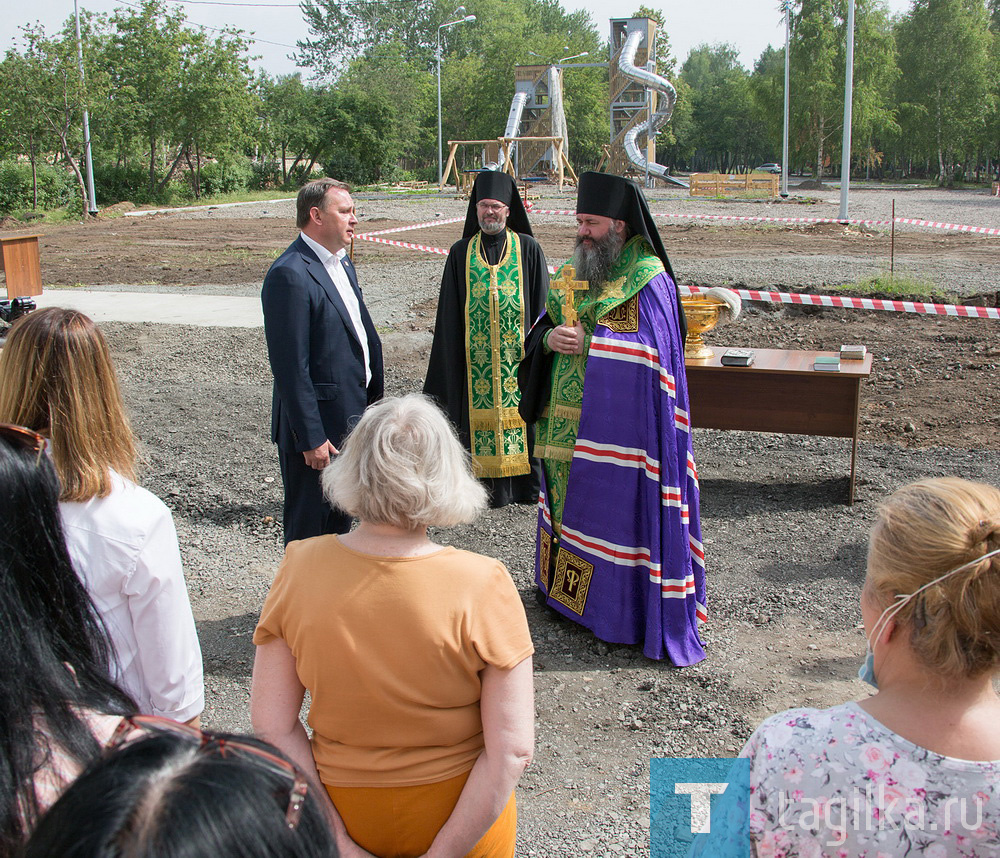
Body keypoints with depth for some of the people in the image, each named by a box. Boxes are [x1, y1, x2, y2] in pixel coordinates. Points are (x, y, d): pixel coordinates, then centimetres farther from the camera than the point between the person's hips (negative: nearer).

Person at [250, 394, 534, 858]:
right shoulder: (482, 585, -23)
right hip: (462, 815, -1)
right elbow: (512, 750, -22)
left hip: (344, 806, 2)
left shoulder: (301, 568, -17)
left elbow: (272, 727, -12)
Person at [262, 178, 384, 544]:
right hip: (318, 429, -9)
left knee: (340, 520, 22)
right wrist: (311, 438, -21)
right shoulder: (290, 275, -19)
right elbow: (291, 366, -21)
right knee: (309, 528, 5)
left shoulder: (341, 263, 12)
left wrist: (372, 402, 14)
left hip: (350, 421, 9)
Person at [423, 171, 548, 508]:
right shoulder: (461, 253, 6)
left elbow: (542, 304, 2)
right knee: (481, 415, 3)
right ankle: (488, 487, 14)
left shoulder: (528, 249, 2)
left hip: (518, 354, -1)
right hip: (475, 356, 1)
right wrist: (451, 359, 3)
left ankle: (527, 484, 17)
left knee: (519, 414, 3)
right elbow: (449, 315, 7)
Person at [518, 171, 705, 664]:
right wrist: (550, 338, -8)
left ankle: (628, 611, 10)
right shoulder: (573, 274, 13)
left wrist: (584, 340, -16)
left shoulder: (648, 281, -11)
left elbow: (651, 357, -16)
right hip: (566, 422, 7)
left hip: (618, 428, -7)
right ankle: (566, 586, 32)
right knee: (571, 503, 16)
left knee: (618, 508, -2)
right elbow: (541, 330, 15)